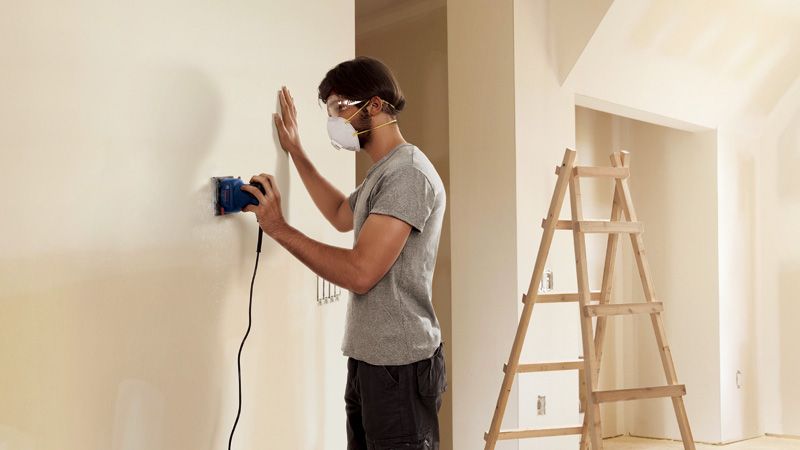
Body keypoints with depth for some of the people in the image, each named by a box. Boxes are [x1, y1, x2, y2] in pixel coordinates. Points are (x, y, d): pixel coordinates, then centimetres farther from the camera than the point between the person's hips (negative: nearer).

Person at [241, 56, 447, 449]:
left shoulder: (408, 173, -17)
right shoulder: (382, 173, 15)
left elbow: (360, 272, -24)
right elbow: (342, 215, 34)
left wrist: (278, 227, -16)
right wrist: (296, 152, 33)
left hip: (400, 366, -10)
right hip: (368, 359, 10)